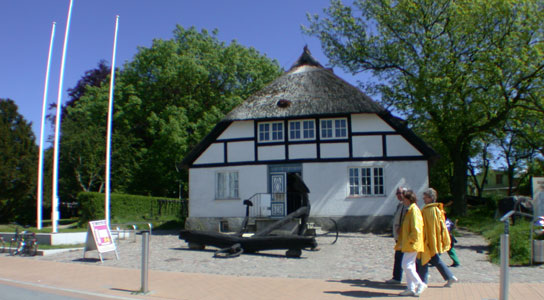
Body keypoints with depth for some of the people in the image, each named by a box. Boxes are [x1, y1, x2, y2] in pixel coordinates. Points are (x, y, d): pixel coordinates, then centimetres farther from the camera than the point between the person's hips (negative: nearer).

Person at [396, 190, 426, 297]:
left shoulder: (414, 210, -15)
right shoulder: (409, 210, 15)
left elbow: (416, 228, -22)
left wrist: (409, 240, -16)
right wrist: (401, 242, 18)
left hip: (412, 244, -10)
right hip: (408, 244, 10)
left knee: (406, 265, -8)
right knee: (409, 266, 11)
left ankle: (420, 284, 2)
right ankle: (411, 289, 15)